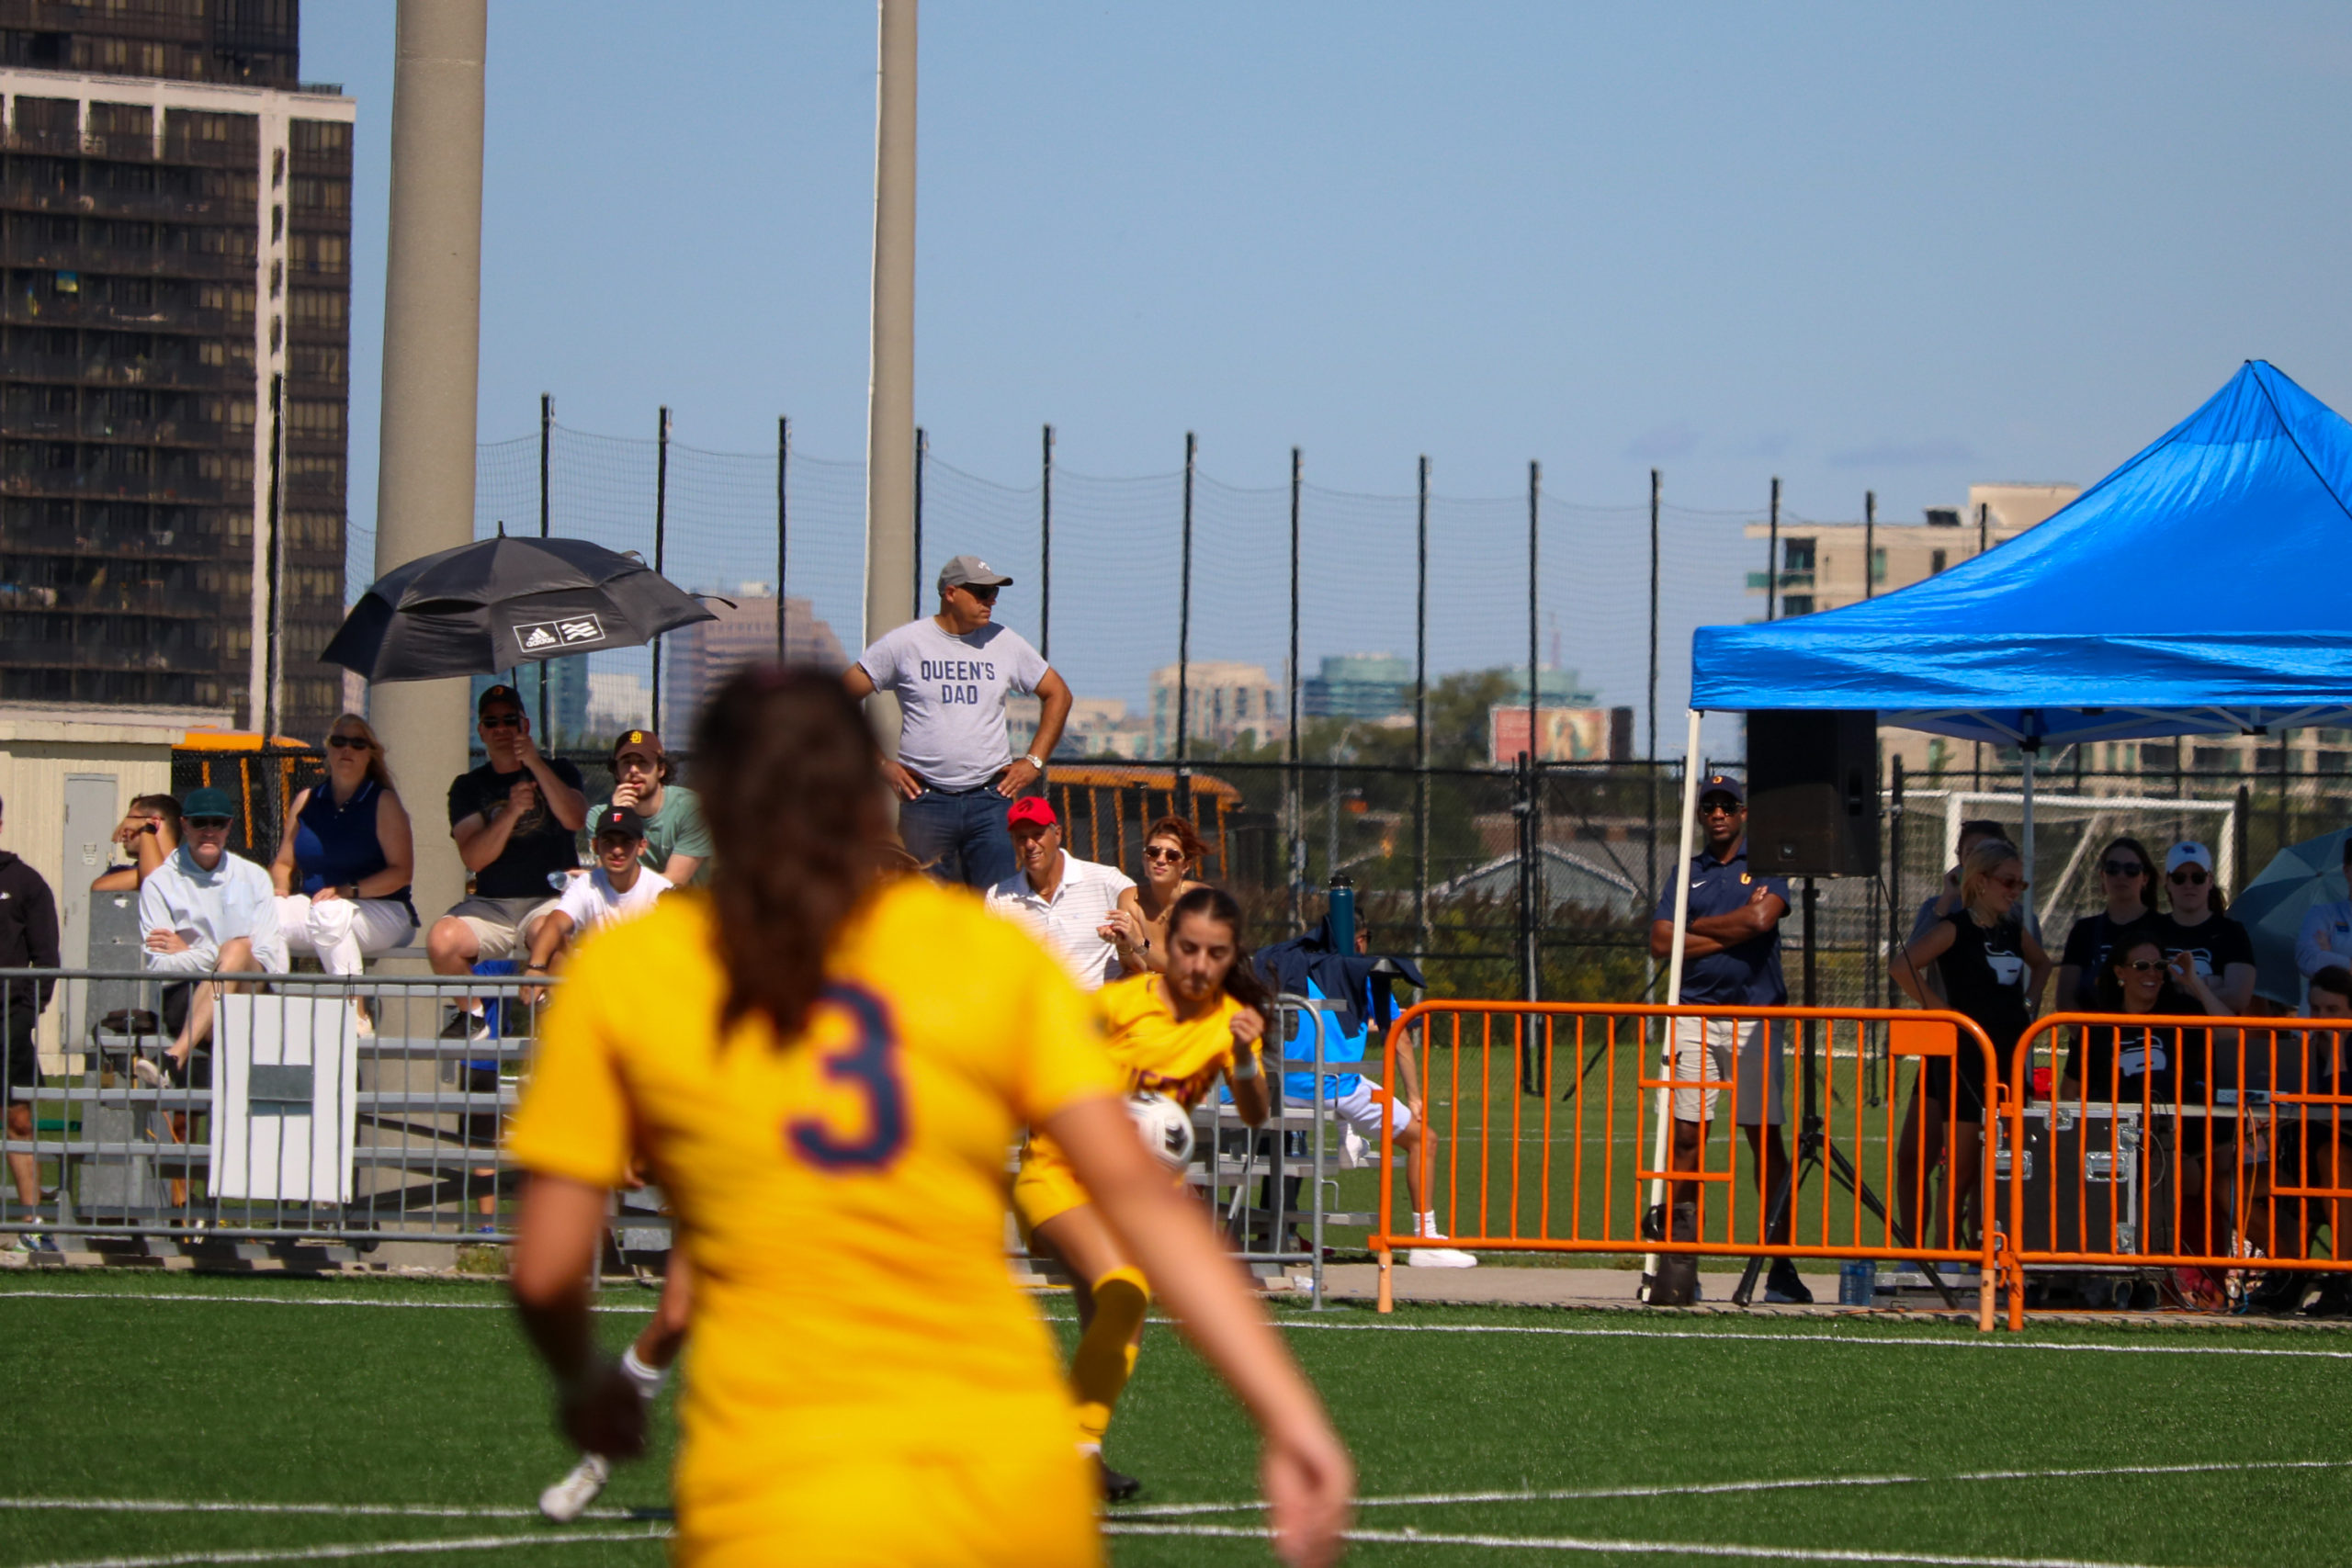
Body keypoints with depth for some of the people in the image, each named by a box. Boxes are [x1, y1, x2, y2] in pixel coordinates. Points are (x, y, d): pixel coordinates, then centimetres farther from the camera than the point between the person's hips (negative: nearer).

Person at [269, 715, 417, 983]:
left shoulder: (383, 803, 0)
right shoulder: (307, 801, 14)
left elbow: (401, 872, -8)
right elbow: (283, 863, 18)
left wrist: (348, 891, -19)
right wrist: (281, 890, -5)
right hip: (314, 906, 4)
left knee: (329, 914, -38)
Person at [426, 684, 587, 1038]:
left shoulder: (558, 771, 12)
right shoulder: (469, 787, 13)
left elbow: (574, 819, -11)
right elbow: (473, 858, -2)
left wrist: (537, 765, -17)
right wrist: (510, 813, -16)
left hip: (548, 899, -2)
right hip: (490, 903, 2)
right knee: (441, 941, -29)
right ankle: (472, 1015, -2)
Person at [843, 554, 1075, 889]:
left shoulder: (1005, 643, 8)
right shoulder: (904, 644, 1)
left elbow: (1058, 694, 19)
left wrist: (1034, 762, 9)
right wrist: (880, 764, -1)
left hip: (990, 799, 1)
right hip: (926, 799, -1)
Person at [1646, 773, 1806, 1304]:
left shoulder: (1766, 867, 7)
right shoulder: (1688, 873, 14)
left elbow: (1761, 919, -12)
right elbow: (1661, 942, 3)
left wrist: (1698, 926, -1)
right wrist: (1730, 931, -4)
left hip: (1756, 1014, -2)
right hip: (1695, 1014, 2)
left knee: (1767, 1140, -2)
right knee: (1686, 1138, -3)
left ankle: (1782, 1269, -1)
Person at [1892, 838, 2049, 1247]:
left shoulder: (2014, 930, 12)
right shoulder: (1956, 928, -8)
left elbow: (2041, 963, 34)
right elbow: (1904, 965, -21)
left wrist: (2029, 1003, 17)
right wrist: (1940, 1010, -16)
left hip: (2009, 1057, 6)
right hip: (1966, 1055, -6)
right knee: (1965, 1165, -5)